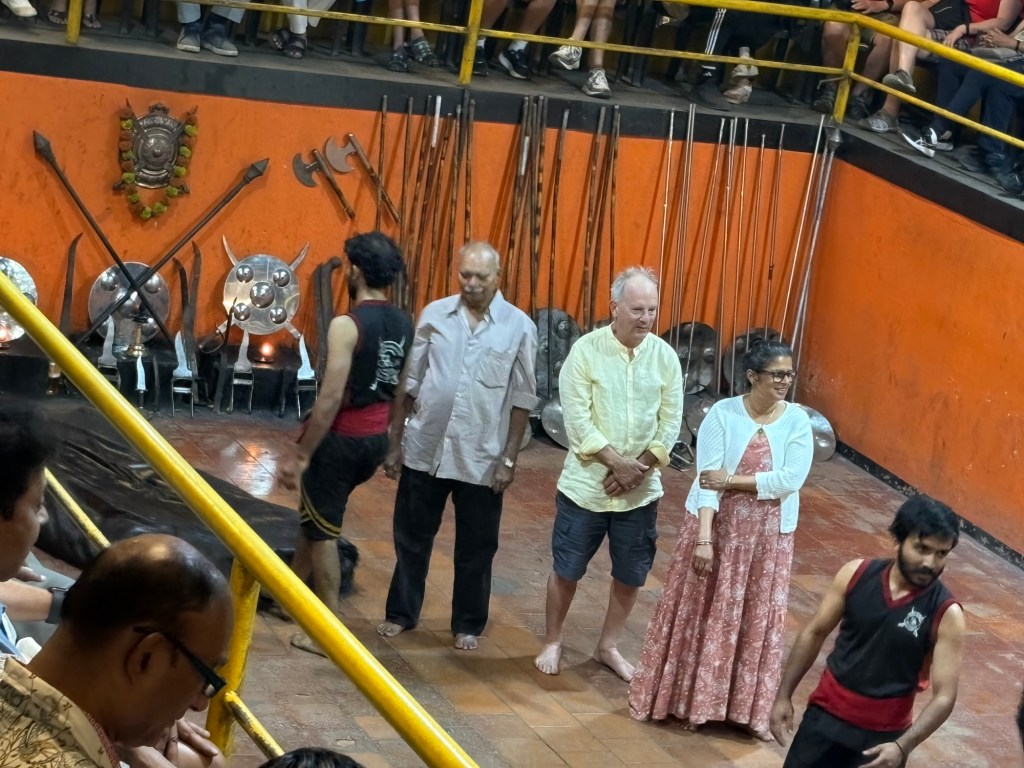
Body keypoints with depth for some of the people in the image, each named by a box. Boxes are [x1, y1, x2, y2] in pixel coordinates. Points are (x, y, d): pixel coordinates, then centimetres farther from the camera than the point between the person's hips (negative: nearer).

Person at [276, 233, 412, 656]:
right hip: (376, 440, 8)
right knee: (316, 512, 27)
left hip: (342, 439, -8)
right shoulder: (404, 324, 3)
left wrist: (300, 455, -17)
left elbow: (331, 398, -22)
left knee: (323, 530, 5)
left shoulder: (347, 325, -20)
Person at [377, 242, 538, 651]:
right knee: (412, 537, 13)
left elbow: (522, 400, -3)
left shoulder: (519, 327, -6)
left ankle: (468, 625, 25)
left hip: (482, 458, -2)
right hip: (424, 449, 2)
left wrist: (509, 459, -6)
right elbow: (409, 383, 5)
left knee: (475, 547, 9)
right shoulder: (434, 315, -1)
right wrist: (395, 441, 4)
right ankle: (401, 612, 29)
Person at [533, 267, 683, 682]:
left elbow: (670, 424, -1)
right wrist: (618, 462, -19)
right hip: (586, 485, -3)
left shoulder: (665, 357, -3)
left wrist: (638, 469, -12)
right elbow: (577, 420, -15)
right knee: (567, 569, 7)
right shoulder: (585, 351, -11)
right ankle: (552, 642, 26)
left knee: (630, 574, 11)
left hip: (641, 491, 3)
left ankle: (608, 646, 29)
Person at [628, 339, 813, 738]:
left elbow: (791, 479, -16)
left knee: (756, 621, 9)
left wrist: (732, 481, -19)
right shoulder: (723, 414, -11)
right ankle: (679, 696, 22)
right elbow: (708, 480, -16)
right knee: (697, 613, 8)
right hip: (716, 527, -2)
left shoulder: (798, 421, -6)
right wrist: (703, 539, -23)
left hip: (767, 536, 2)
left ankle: (747, 708, 21)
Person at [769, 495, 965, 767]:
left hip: (884, 733, -2)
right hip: (826, 713, 2)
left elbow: (944, 697, -16)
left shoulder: (946, 614, -16)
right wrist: (784, 696, 2)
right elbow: (814, 634, 3)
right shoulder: (856, 574, -9)